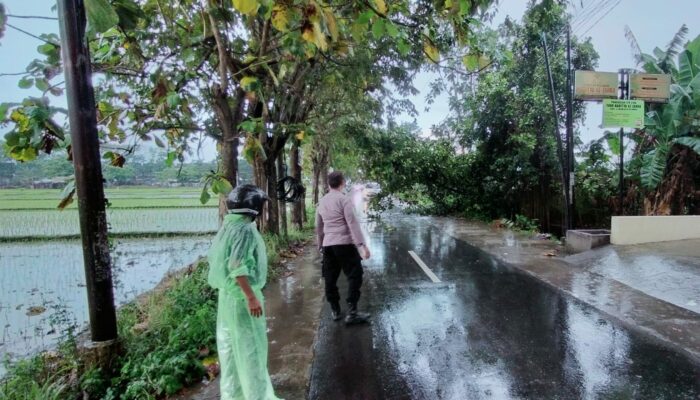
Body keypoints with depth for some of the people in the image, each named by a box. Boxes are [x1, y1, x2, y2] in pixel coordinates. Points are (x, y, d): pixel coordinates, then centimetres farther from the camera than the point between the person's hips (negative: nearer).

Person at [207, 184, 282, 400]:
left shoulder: (228, 226, 9)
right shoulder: (245, 229, -20)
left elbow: (214, 258, 14)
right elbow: (237, 267, -26)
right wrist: (251, 297, -24)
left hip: (227, 294, 10)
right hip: (241, 296, -10)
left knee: (231, 344, 18)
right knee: (251, 347, 2)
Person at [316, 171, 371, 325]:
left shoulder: (321, 202, 12)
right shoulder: (344, 199, -8)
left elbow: (318, 226, 18)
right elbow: (353, 223, -16)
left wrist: (320, 245, 29)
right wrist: (362, 244, -17)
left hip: (328, 245, 7)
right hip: (344, 243, -7)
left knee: (330, 278, 12)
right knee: (354, 276, 0)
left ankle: (335, 311, 21)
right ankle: (352, 312, -3)